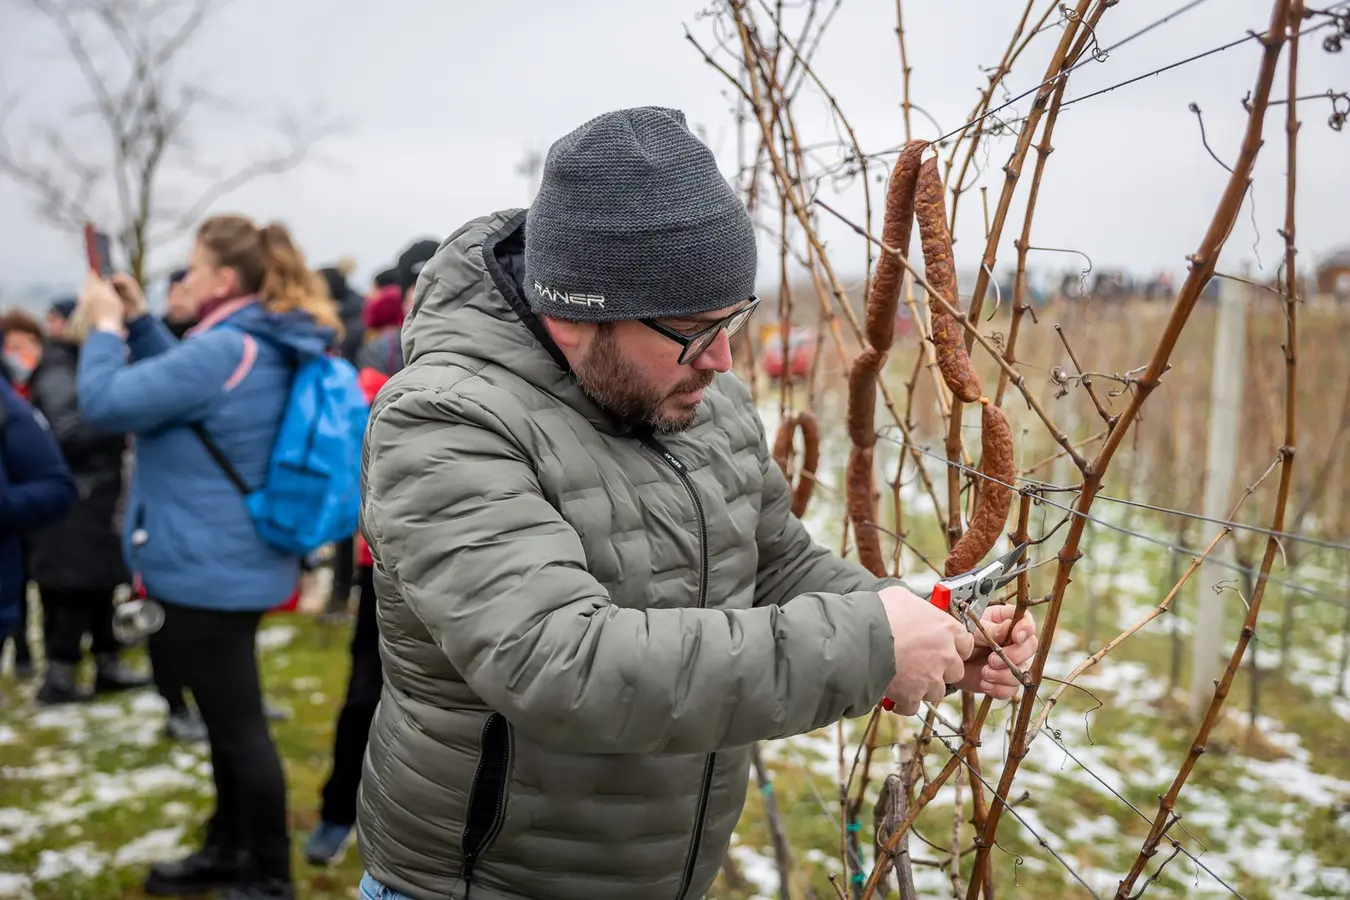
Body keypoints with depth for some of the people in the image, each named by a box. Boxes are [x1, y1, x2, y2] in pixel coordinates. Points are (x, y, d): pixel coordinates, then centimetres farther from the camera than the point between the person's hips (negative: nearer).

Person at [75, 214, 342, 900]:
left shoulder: (224, 351, -24)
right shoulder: (267, 349, 8)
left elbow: (104, 402, -21)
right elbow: (181, 382, 23)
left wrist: (106, 325, -6)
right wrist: (137, 321, 12)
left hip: (204, 573, -10)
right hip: (237, 566, 11)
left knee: (238, 725, 2)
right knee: (229, 719, 22)